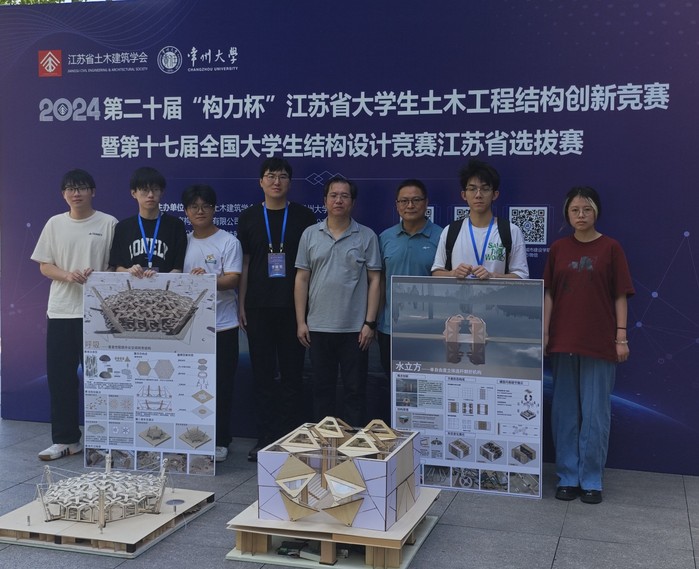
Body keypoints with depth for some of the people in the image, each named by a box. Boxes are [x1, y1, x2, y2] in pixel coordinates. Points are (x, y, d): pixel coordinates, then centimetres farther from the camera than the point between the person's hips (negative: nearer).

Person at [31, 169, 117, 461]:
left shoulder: (108, 223, 0)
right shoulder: (55, 224, 8)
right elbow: (44, 266, 7)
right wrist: (68, 275, -12)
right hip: (61, 311, 3)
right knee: (60, 376, 4)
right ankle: (65, 439, 14)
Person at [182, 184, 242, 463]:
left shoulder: (228, 242, -2)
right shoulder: (183, 242, 12)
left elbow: (233, 279, -11)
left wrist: (208, 280, -27)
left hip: (221, 326, -4)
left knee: (221, 385, 1)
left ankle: (220, 441, 10)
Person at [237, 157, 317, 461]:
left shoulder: (303, 216, 3)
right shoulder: (249, 217, 8)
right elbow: (244, 263, 9)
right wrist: (241, 304, 4)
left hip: (293, 307, -1)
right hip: (258, 307, 2)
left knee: (292, 373, 3)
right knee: (262, 373, 6)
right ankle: (265, 437, 15)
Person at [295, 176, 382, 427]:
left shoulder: (367, 236, 1)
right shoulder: (310, 235, 7)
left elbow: (374, 281, 0)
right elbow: (302, 280, 7)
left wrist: (370, 323, -6)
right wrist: (300, 322, 2)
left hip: (354, 328, -2)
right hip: (318, 328, 2)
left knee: (355, 390, 5)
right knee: (322, 389, 10)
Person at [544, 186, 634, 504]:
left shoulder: (610, 248, 0)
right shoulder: (558, 249, 6)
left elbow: (620, 296, 0)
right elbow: (549, 294, 7)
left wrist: (621, 336, -4)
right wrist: (544, 333, 1)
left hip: (599, 343, -2)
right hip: (563, 341, 2)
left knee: (595, 414, 2)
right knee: (565, 412, 7)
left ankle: (591, 480, 14)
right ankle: (568, 477, 17)